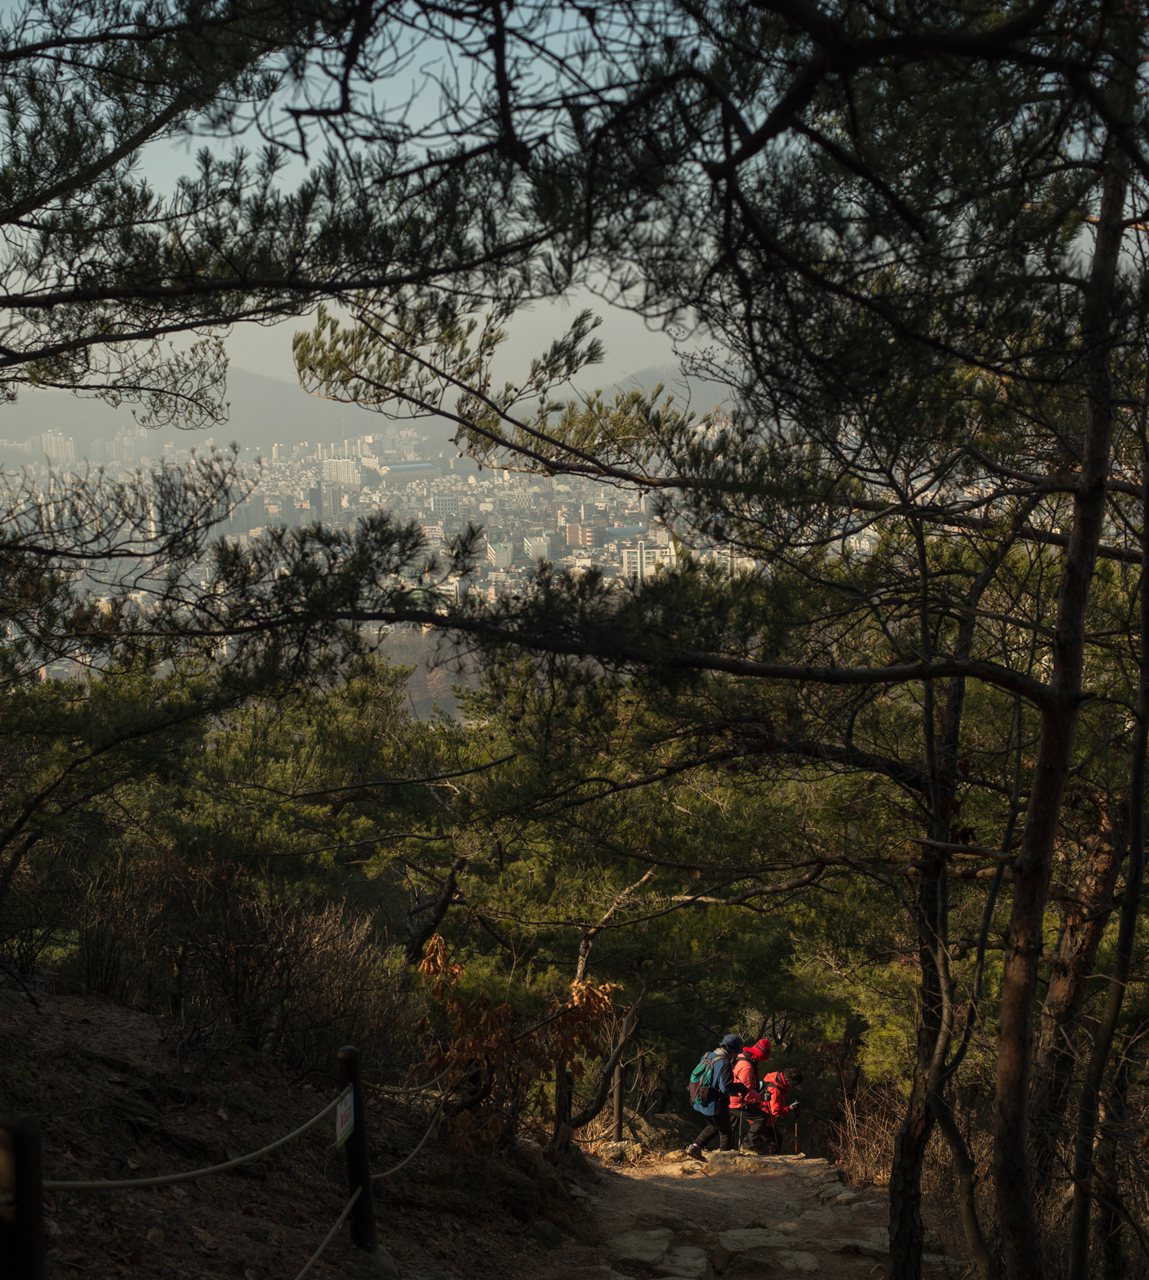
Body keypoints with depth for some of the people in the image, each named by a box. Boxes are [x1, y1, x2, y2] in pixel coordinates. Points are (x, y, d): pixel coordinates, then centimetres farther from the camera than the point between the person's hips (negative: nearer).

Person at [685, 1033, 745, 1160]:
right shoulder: (724, 1063, -22)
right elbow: (726, 1087, -26)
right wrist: (742, 1087, -13)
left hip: (701, 1102, 8)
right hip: (716, 1105, -8)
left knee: (714, 1126, 29)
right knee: (726, 1133, 9)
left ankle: (694, 1147, 23)